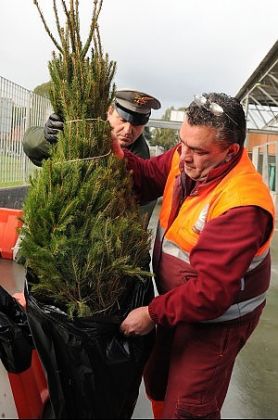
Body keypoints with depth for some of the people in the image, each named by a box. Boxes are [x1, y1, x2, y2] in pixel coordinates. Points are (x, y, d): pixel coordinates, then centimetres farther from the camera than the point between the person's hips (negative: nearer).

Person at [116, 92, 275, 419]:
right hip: (178, 301, 8)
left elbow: (212, 291, -31)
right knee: (157, 380, 26)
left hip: (216, 318, -7)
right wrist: (118, 156, -22)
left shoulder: (242, 205, -34)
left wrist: (155, 313, -23)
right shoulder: (184, 158, -11)